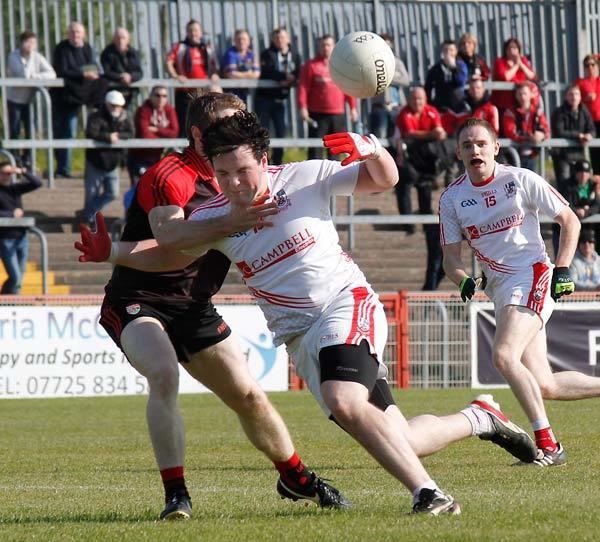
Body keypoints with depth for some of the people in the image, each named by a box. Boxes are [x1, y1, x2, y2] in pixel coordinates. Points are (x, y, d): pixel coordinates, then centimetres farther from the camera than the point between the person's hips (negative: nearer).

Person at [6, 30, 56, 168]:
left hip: (29, 99, 3)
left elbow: (52, 74, -14)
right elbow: (24, 75, -29)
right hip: (14, 99, -3)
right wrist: (30, 55, -26)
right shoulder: (13, 57, -16)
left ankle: (27, 160, 15)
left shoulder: (37, 57, -6)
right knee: (15, 132, -3)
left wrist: (35, 76, -25)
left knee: (31, 132, 1)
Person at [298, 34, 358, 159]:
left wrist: (353, 107, 6)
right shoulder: (311, 65, 2)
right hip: (317, 114, -3)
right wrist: (302, 107, -14)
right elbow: (303, 87, -4)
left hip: (338, 115, 3)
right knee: (316, 150, -4)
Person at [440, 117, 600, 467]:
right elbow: (451, 255, 9)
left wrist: (563, 270, -8)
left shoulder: (521, 180, -6)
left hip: (533, 276, -6)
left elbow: (570, 221, 2)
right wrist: (463, 280, -13)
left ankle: (548, 446, -23)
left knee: (504, 356, -26)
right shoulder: (452, 199, 5)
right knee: (544, 386, 2)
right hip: (500, 290, 6)